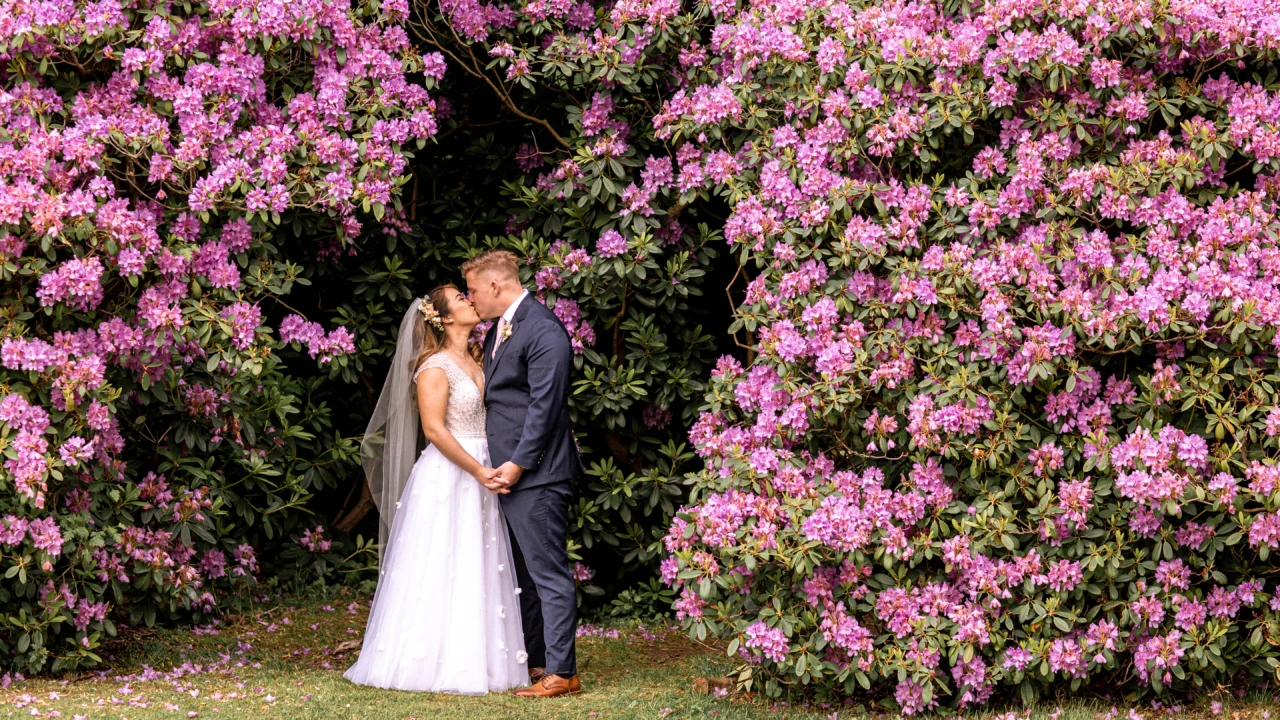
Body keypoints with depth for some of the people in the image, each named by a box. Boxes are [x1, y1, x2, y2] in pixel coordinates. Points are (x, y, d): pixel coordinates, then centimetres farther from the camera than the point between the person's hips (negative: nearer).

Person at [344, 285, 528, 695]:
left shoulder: (475, 363, 15)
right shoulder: (434, 366, -9)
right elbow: (434, 429, -16)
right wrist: (478, 470, -20)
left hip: (478, 481, 8)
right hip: (446, 477, -8)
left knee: (478, 573, 7)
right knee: (440, 572, -5)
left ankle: (479, 660, 10)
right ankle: (437, 664, -2)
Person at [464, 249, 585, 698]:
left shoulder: (543, 331, -15)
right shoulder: (498, 329, 16)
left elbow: (544, 405, -18)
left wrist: (518, 465, -18)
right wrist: (498, 465, 14)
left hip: (536, 476, -10)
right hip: (508, 473, 10)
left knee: (549, 573, -7)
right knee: (522, 573, 16)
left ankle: (561, 673, -5)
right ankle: (533, 661, 24)